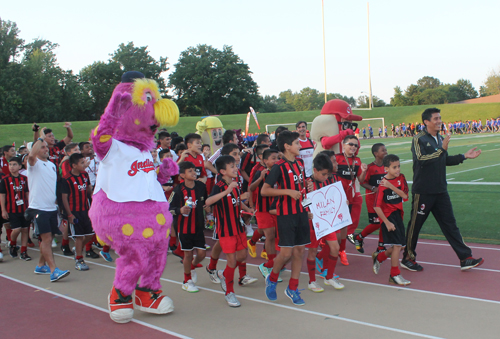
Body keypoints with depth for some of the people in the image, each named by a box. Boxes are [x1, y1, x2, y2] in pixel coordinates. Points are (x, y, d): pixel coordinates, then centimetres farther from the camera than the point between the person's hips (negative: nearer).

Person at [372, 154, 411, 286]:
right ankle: (394, 275, 1)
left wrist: (391, 186, -20)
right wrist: (387, 222, -16)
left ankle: (379, 257, 36)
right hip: (387, 216, -7)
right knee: (397, 245, -12)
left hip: (398, 214, 7)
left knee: (399, 246, 11)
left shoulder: (401, 178, 1)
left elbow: (405, 195, -10)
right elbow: (376, 207, -16)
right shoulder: (383, 185, -15)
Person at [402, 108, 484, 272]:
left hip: (440, 190, 7)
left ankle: (465, 258, 10)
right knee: (415, 224, 4)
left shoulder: (440, 138, 13)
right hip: (423, 191, -7)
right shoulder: (419, 139, -9)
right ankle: (408, 258, 18)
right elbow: (421, 159, -23)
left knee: (450, 223, 7)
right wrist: (442, 149, -25)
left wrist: (464, 156, 12)